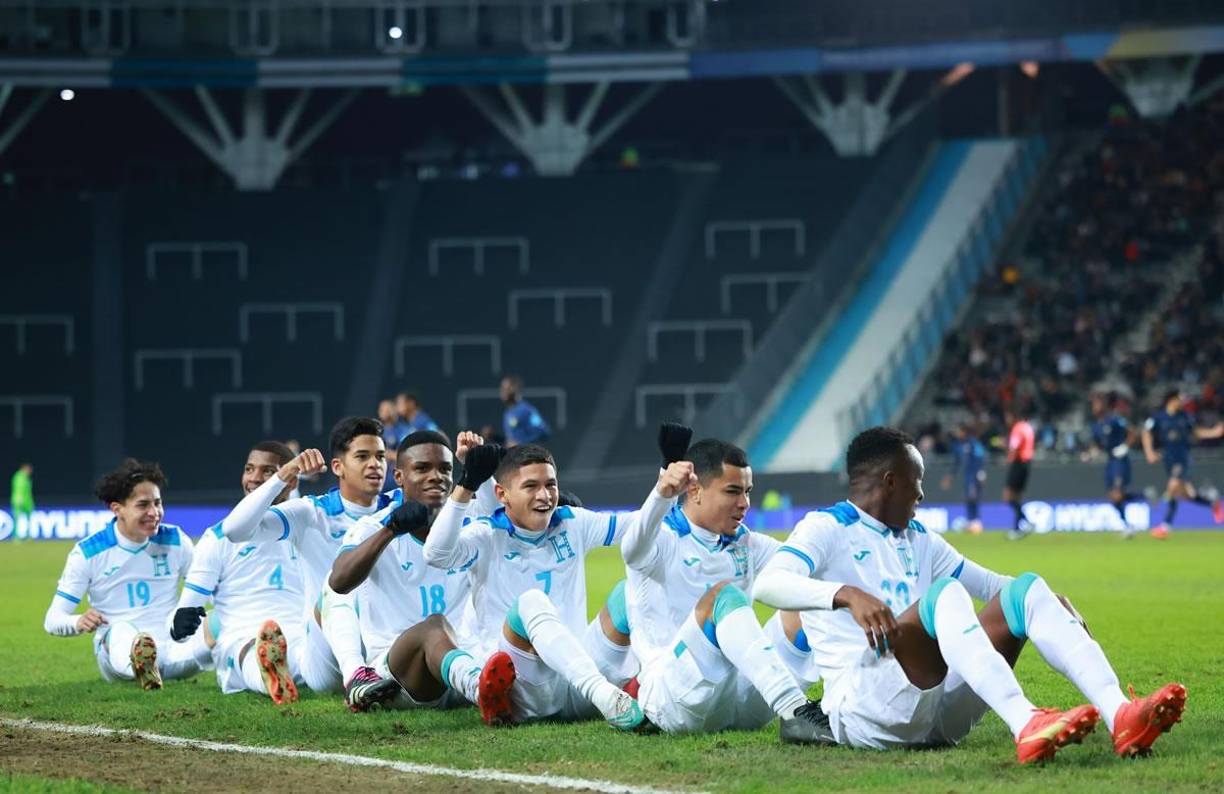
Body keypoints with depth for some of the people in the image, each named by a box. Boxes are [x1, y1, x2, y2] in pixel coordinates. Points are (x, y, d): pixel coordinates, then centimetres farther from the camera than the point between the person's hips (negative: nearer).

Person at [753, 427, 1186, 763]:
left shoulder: (918, 540, 25)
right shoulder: (827, 528, 1)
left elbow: (991, 584, 32)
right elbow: (767, 584, -18)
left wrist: (1054, 604, 13)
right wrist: (847, 594, -35)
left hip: (938, 711, 8)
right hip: (861, 708, -7)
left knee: (1026, 589, -5)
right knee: (945, 593, -30)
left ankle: (1119, 715, -29)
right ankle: (1026, 728, -54)